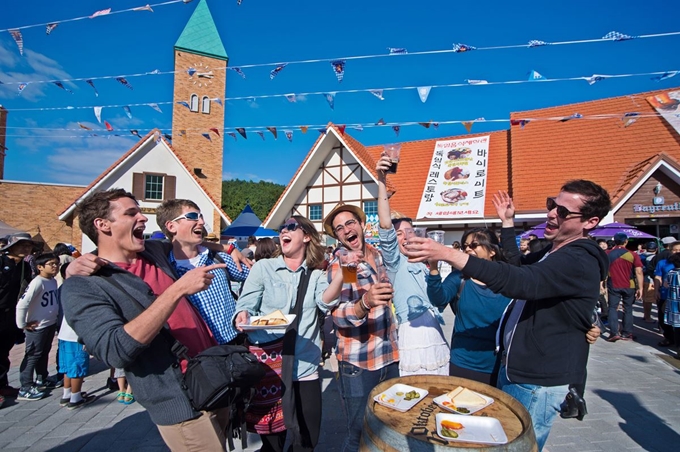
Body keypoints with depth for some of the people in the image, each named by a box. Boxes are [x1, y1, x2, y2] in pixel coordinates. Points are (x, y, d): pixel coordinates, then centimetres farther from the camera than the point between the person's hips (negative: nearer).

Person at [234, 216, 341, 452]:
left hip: (305, 369, 2)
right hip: (269, 367, -1)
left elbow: (325, 302, -13)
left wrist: (342, 273, -31)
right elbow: (245, 305, -2)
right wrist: (243, 316, -25)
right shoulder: (263, 267, 1)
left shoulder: (316, 274, 5)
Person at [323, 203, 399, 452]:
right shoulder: (338, 266, -13)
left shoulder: (376, 254, 5)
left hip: (389, 357, 6)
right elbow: (339, 315, -27)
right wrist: (365, 303, -44)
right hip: (358, 363, -6)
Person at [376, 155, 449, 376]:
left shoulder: (425, 264, 18)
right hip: (413, 335, -6)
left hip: (437, 335, 6)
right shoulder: (394, 262, 1)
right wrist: (381, 182, -23)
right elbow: (385, 227, -16)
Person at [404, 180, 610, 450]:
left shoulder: (579, 262, -23)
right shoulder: (553, 252, 9)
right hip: (514, 369, 10)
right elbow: (519, 265, 26)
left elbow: (520, 281, -39)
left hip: (537, 382, -9)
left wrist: (447, 254, -45)